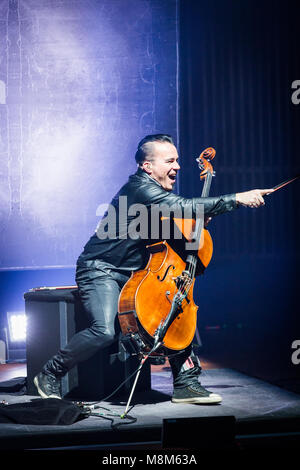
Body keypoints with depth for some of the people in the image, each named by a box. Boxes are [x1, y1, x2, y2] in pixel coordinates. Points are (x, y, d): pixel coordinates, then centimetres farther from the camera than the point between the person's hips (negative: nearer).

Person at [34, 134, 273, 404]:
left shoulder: (159, 191, 9)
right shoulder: (141, 188, -20)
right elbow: (183, 206, -34)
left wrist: (200, 218, -4)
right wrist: (238, 199, -34)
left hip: (132, 274, 9)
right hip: (101, 271, -9)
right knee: (105, 331, -26)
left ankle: (186, 382, 4)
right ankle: (50, 375, -5)